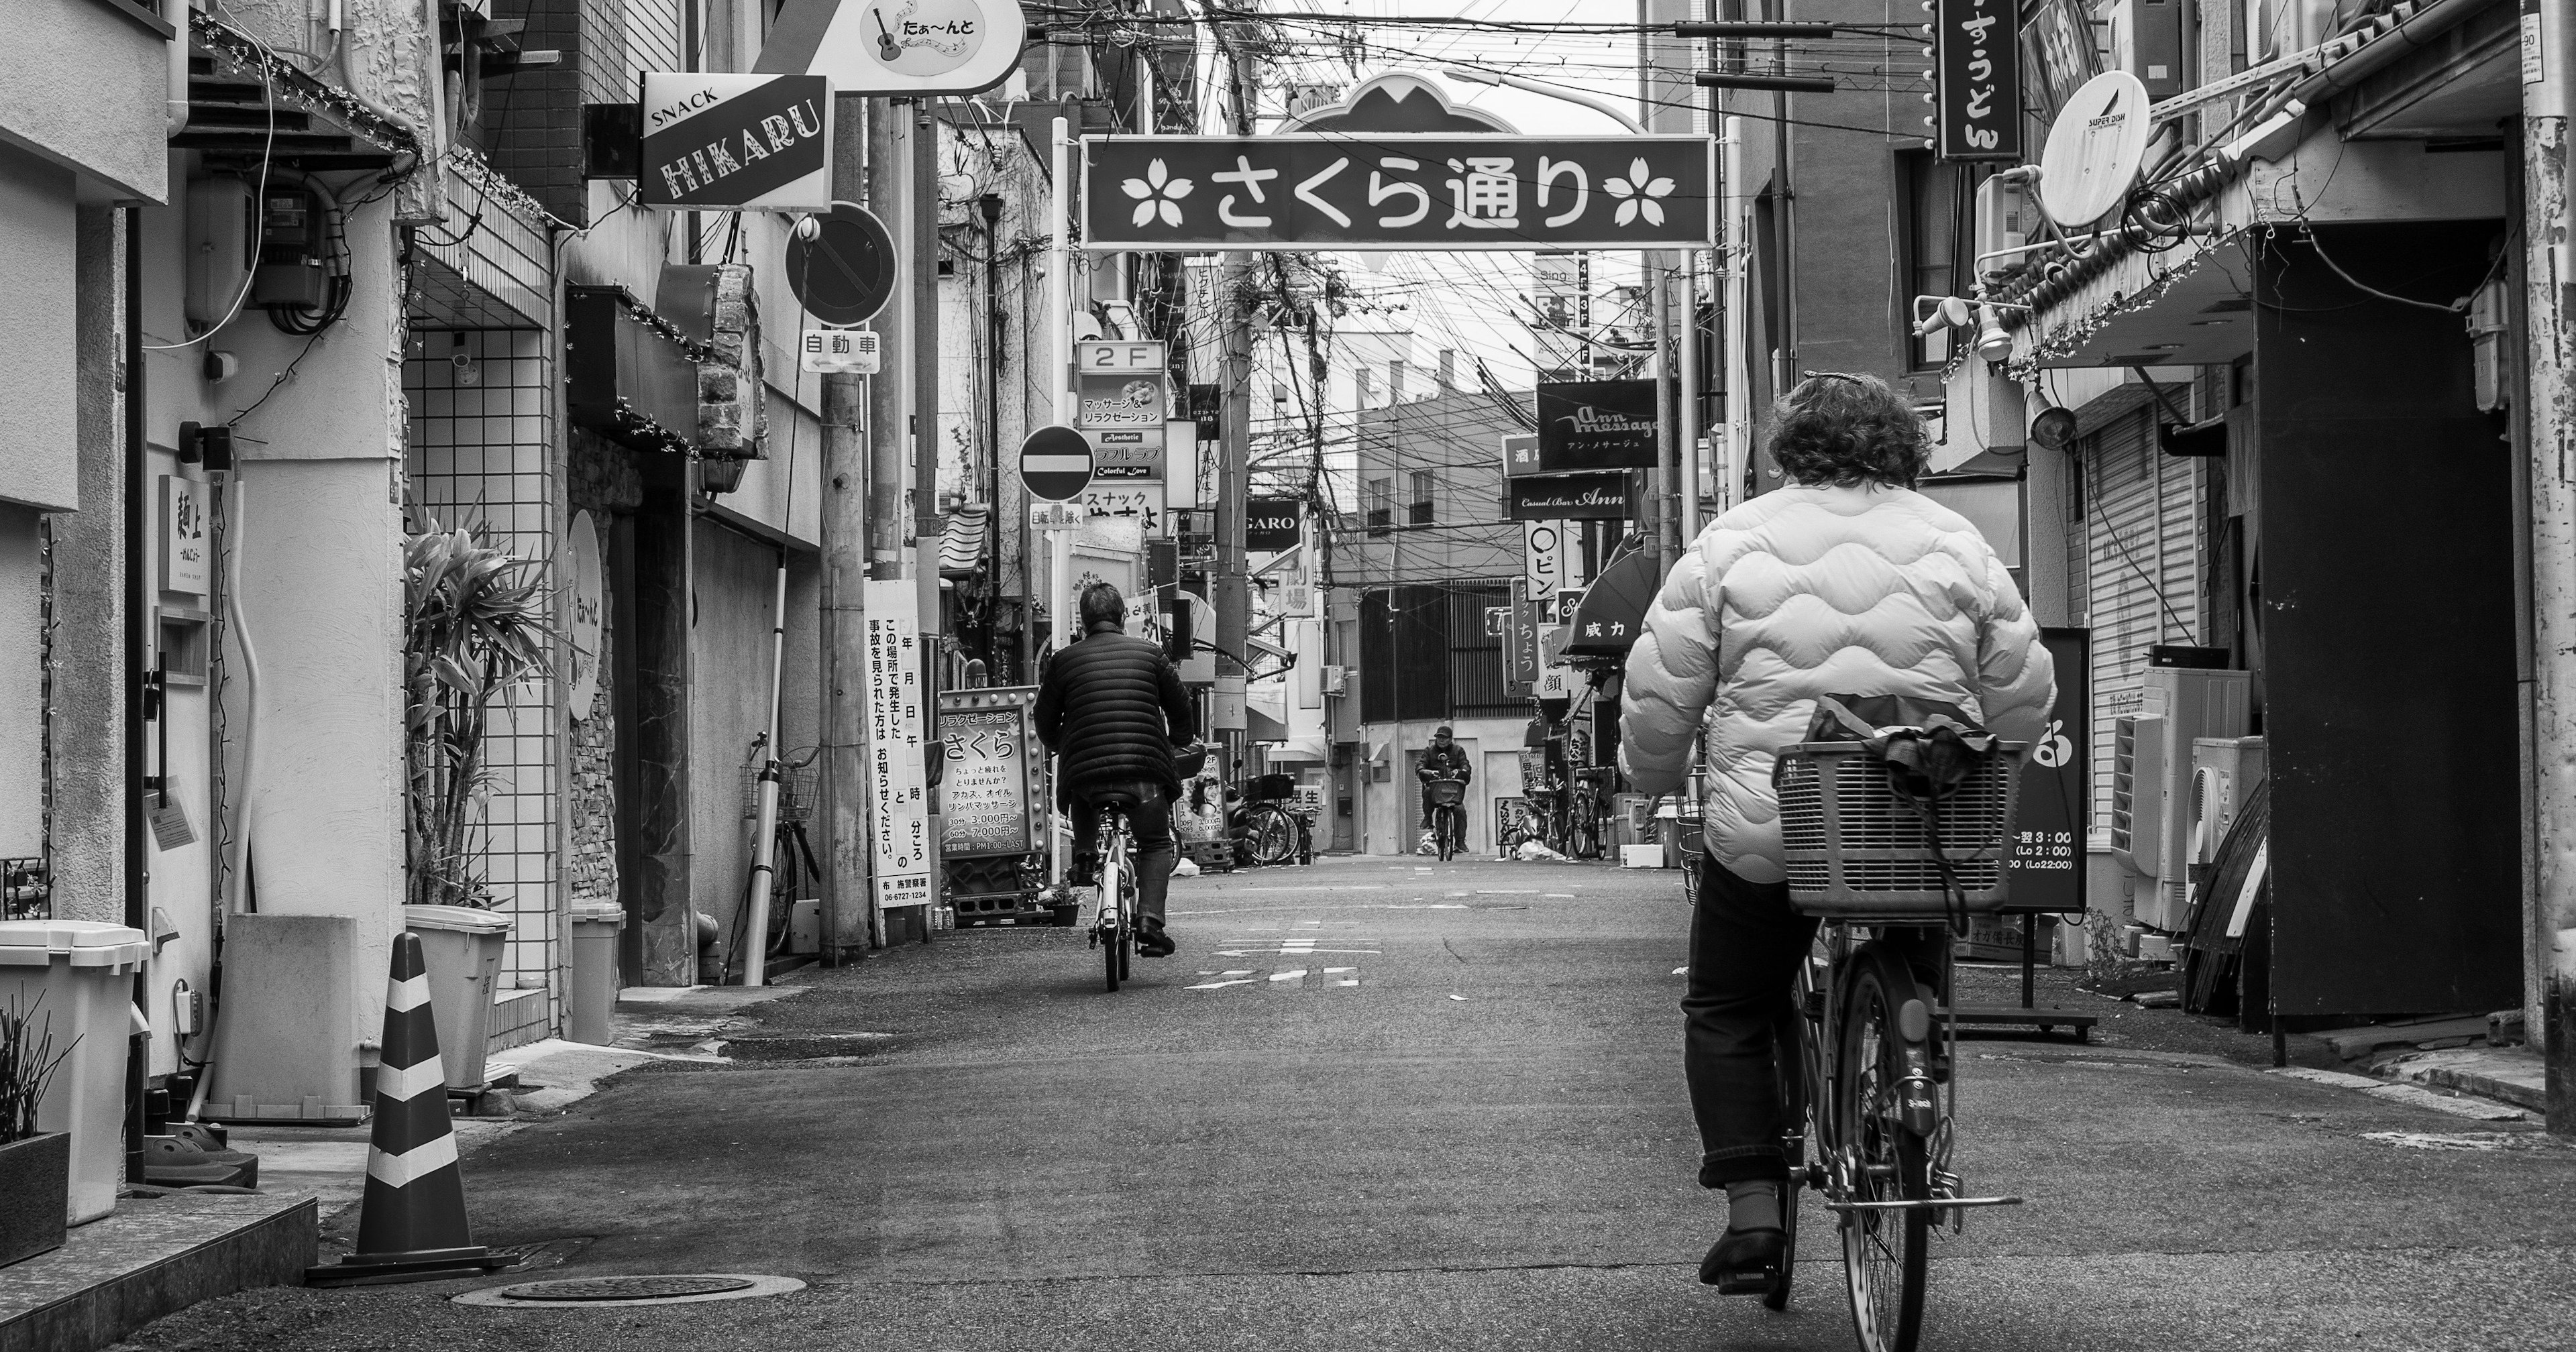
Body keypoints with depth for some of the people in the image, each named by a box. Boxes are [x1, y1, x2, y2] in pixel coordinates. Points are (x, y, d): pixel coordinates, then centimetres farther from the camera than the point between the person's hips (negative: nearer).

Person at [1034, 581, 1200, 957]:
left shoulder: (1063, 661, 9)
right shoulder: (1149, 652, 11)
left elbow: (1045, 725, 15)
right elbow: (1180, 708, 17)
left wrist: (1062, 749, 36)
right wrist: (1182, 742, 38)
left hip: (1084, 767, 0)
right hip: (1145, 767, 0)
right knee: (1156, 844, 12)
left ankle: (1085, 852, 12)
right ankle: (1150, 919, -6)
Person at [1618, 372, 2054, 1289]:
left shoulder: (1736, 542, 1)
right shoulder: (1955, 544, 7)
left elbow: (1660, 688, 1)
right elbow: (2025, 694, 9)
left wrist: (1651, 778, 18)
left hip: (1768, 833, -2)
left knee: (1727, 1016, 13)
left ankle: (1753, 1209, 2)